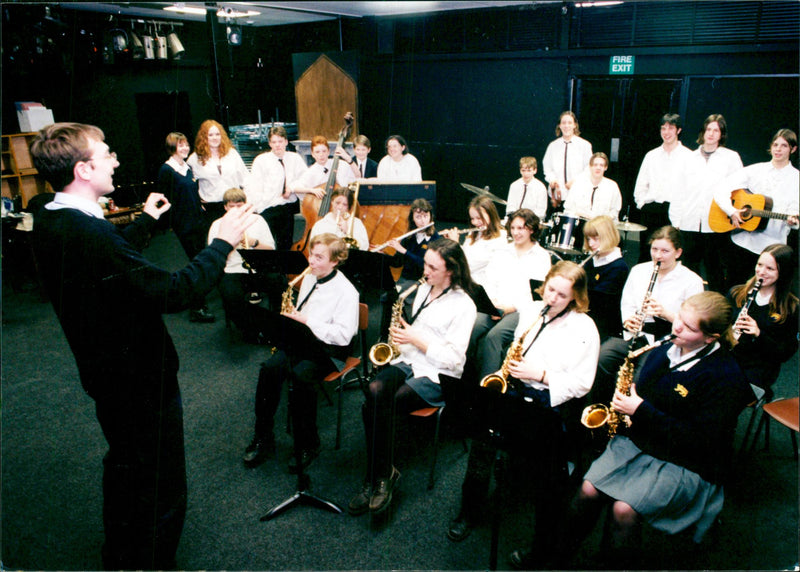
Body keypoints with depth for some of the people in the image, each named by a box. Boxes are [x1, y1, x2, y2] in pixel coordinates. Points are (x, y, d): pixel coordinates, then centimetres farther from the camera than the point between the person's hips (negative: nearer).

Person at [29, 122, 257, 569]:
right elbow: (174, 292, -33)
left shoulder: (52, 222, 0)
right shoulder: (87, 232, -31)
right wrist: (224, 242, -23)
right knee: (162, 491, 8)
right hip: (141, 378, -11)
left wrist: (146, 221, 27)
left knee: (125, 466, 30)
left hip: (107, 372, 11)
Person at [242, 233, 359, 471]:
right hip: (302, 340, 7)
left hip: (328, 348, -7)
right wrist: (291, 316, 2)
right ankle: (263, 439, -10)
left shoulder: (346, 291, -13)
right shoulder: (309, 279, 12)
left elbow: (343, 336, -20)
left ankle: (307, 446, -14)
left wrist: (307, 320, -21)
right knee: (270, 368, -21)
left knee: (300, 376, -34)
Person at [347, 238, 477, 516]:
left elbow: (453, 358, -14)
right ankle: (382, 474, -17)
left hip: (437, 376, -6)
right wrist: (402, 334, 1)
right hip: (408, 360, 6)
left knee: (381, 407, -26)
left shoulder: (464, 305, -11)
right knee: (375, 390, -26)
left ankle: (379, 475, -7)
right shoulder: (424, 289, 12)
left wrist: (416, 340, -18)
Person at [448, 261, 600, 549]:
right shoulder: (530, 310, 14)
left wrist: (540, 374, -15)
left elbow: (580, 384, -6)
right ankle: (470, 511, -9)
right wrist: (511, 367, 3)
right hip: (515, 391, 4)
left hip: (548, 400, -4)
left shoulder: (584, 328, -2)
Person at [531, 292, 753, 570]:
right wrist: (626, 402, -1)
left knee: (624, 509, -25)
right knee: (588, 489, -13)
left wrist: (642, 411, -22)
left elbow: (698, 440, -22)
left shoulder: (726, 377, -17)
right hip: (639, 442, 6)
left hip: (686, 465, -6)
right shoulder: (663, 352, 4)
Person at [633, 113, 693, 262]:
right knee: (645, 254, 5)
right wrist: (642, 204, 5)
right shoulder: (651, 155, 15)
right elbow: (640, 186, 16)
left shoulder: (689, 156, 2)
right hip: (651, 210, 3)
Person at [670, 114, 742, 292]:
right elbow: (678, 191, 13)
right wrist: (675, 220, 7)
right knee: (689, 269, 5)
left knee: (714, 268, 1)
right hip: (689, 224, 2)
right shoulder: (690, 158, 14)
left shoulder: (731, 157, 8)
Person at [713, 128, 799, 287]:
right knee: (733, 286, 8)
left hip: (771, 246, -1)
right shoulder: (755, 170, 6)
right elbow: (720, 191, -1)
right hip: (742, 240, 1)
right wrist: (732, 211, -16)